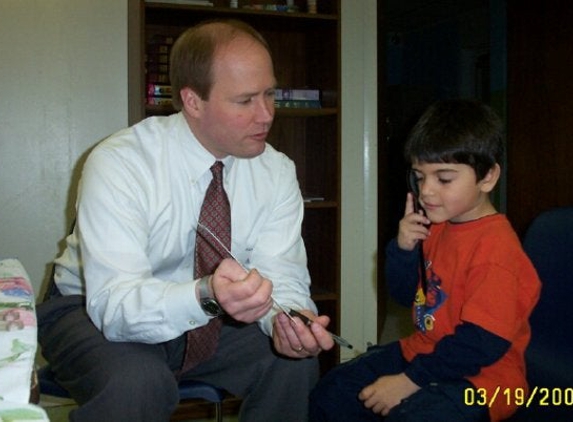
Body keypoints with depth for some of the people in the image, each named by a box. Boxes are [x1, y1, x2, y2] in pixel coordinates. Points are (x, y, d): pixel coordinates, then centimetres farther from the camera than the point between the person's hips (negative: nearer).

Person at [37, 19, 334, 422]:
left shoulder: (276, 172, -10)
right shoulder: (119, 163, -26)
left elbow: (283, 277, -13)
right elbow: (113, 304, -33)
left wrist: (288, 318, -37)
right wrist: (206, 295, -51)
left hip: (205, 314, 5)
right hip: (93, 312, -4)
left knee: (295, 360, -18)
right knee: (135, 383, -35)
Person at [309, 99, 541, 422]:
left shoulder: (496, 244, -22)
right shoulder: (435, 227, 7)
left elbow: (481, 343, -25)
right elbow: (405, 295, 13)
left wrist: (410, 380, -22)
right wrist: (403, 247, -6)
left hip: (478, 377, -8)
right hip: (423, 352, 9)